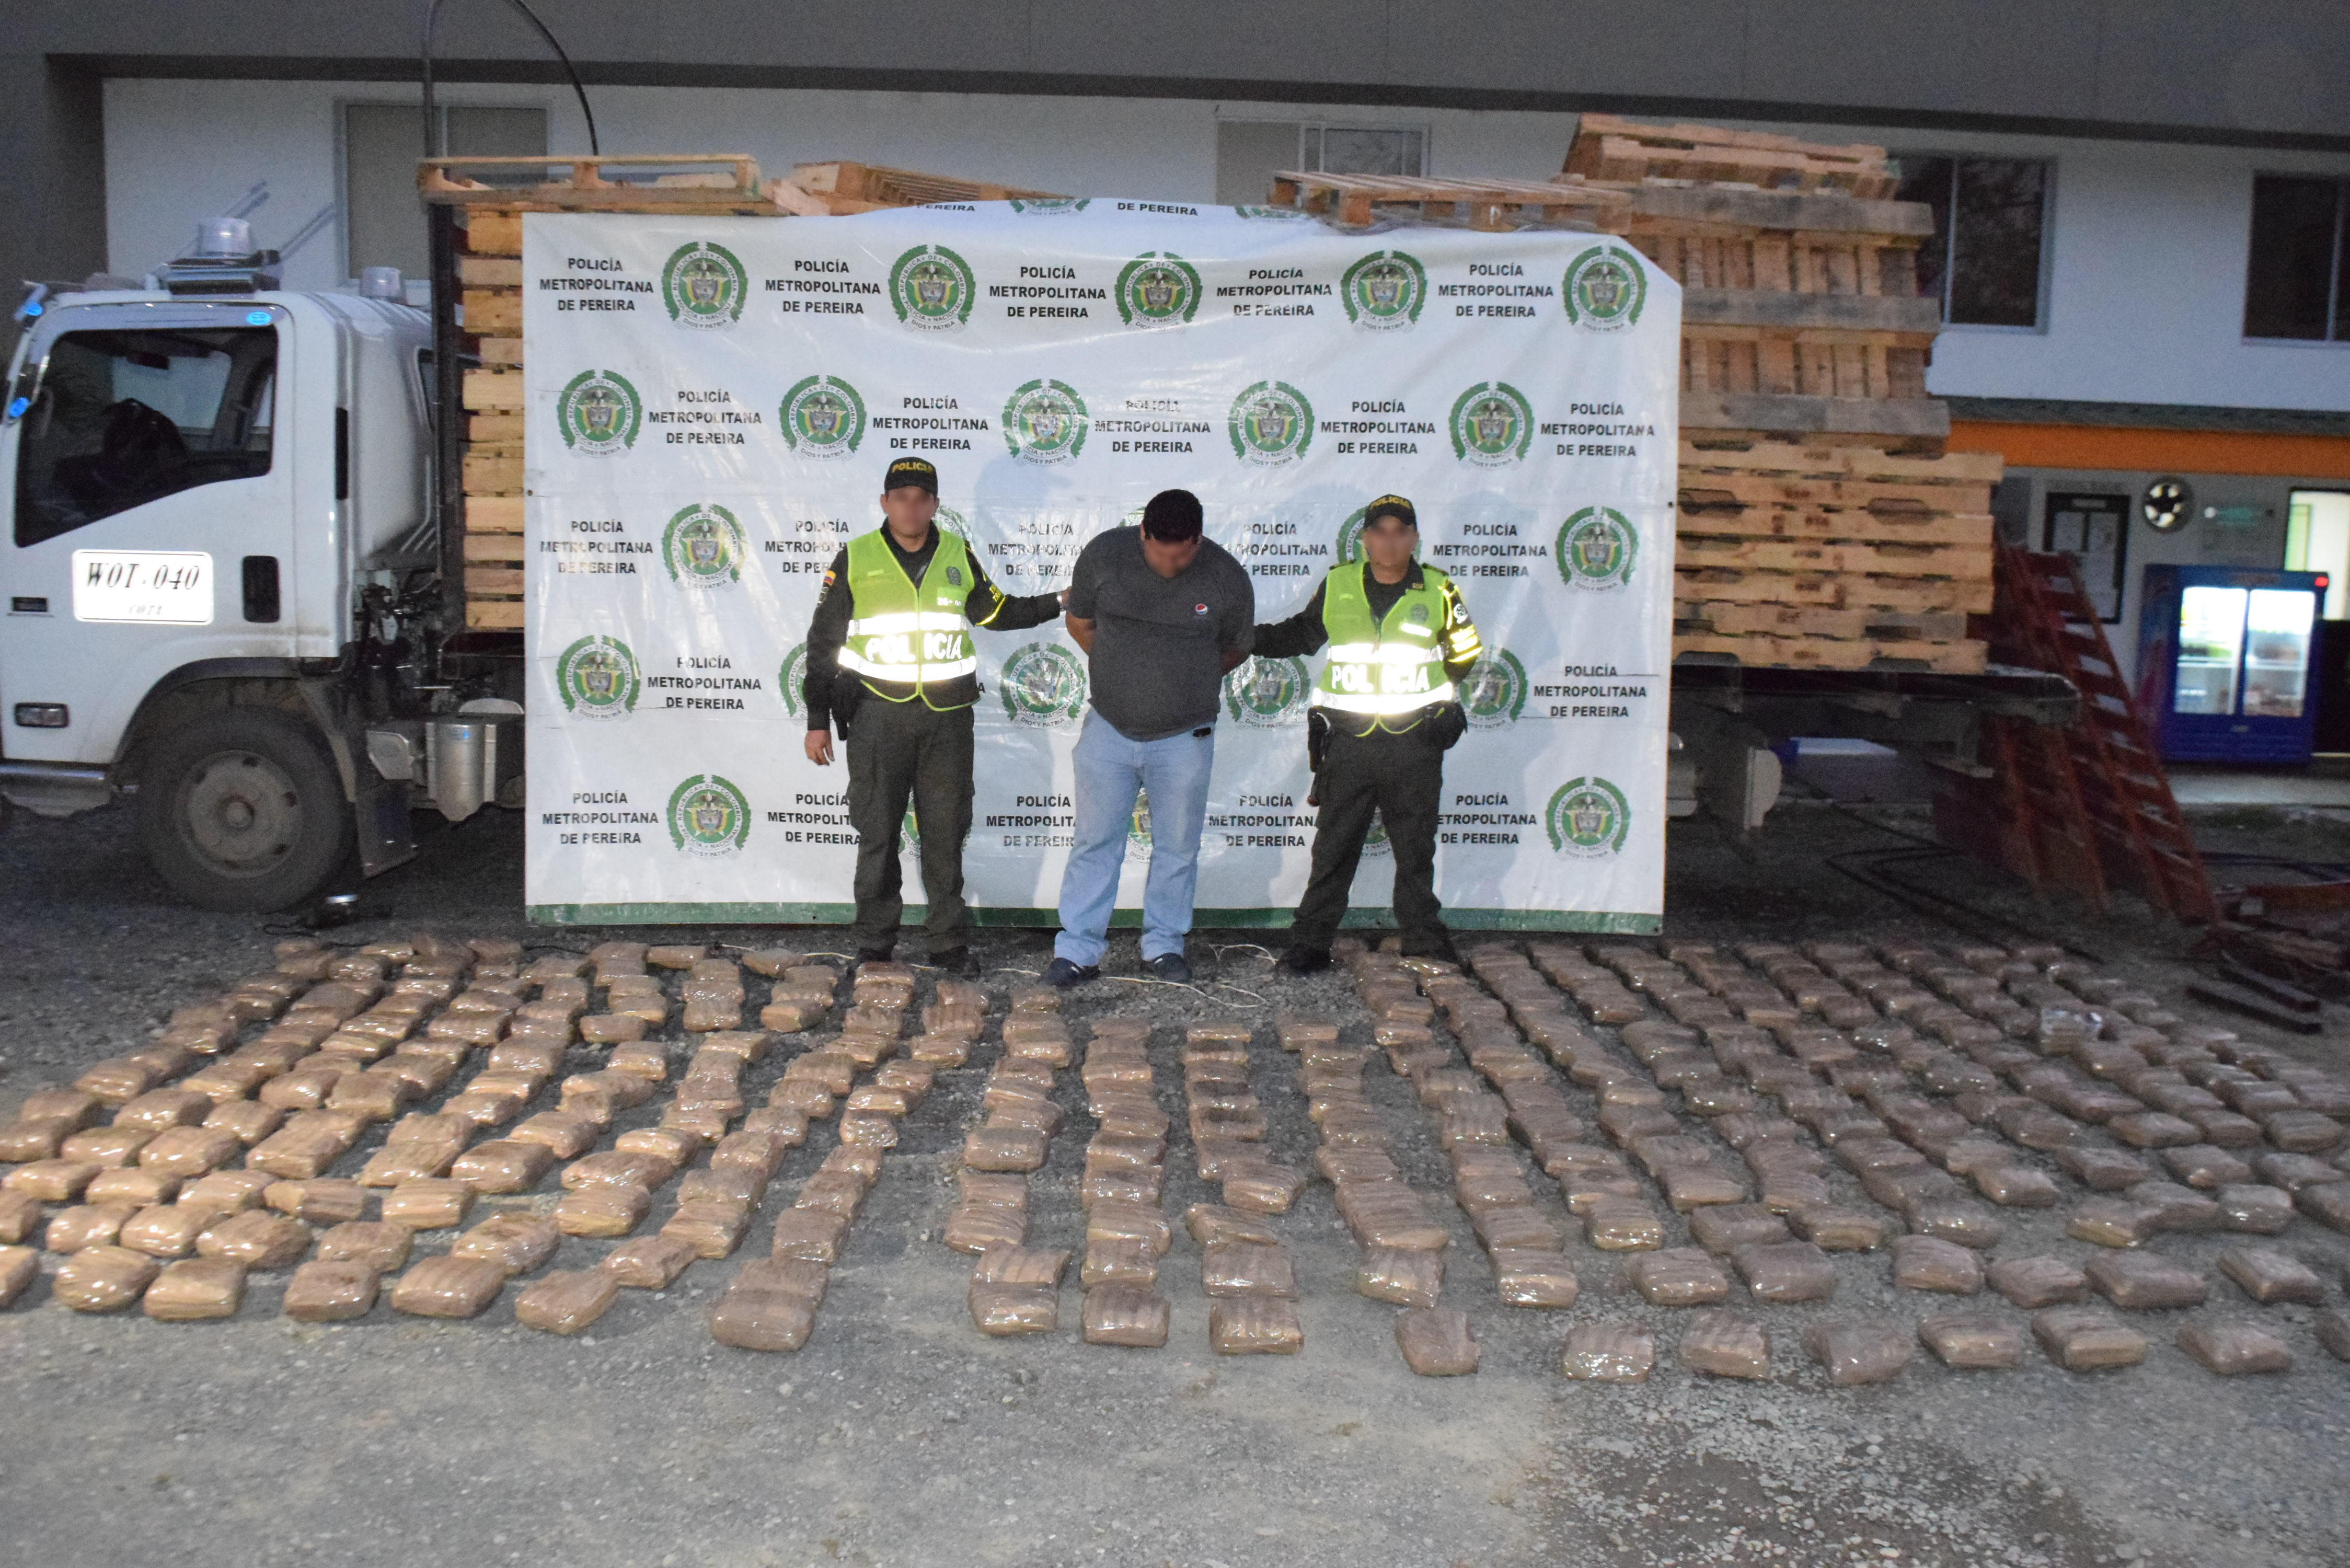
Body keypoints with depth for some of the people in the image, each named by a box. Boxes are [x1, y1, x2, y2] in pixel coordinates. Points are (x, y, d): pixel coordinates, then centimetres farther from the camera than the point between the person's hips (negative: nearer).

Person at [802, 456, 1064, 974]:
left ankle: (950, 943, 15)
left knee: (945, 833, 5)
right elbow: (823, 642, 5)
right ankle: (874, 944, 15)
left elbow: (997, 612, 21)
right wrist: (818, 721, 3)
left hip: (948, 716, 2)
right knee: (877, 832, 4)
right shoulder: (856, 559, 2)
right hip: (877, 714, -1)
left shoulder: (957, 555, 8)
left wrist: (1060, 602, 12)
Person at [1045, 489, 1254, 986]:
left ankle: (1165, 945, 26)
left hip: (1184, 738, 0)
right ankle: (1078, 949, 14)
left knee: (1177, 847, 10)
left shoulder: (1227, 577, -10)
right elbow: (1079, 622, 7)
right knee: (1094, 843, 5)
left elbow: (1235, 648, 7)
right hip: (1109, 730, 0)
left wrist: (1186, 679, 5)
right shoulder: (1103, 555, -10)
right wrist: (1125, 671, 8)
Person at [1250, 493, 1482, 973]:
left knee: (1415, 848, 11)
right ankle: (1309, 943, 11)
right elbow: (1298, 634, 17)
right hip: (1348, 741, 0)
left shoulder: (1437, 590, 2)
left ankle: (1424, 941, 24)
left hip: (1415, 744, 0)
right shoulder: (1337, 586, 4)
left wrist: (1422, 689, 8)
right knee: (1332, 848, 3)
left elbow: (1465, 654, 14)